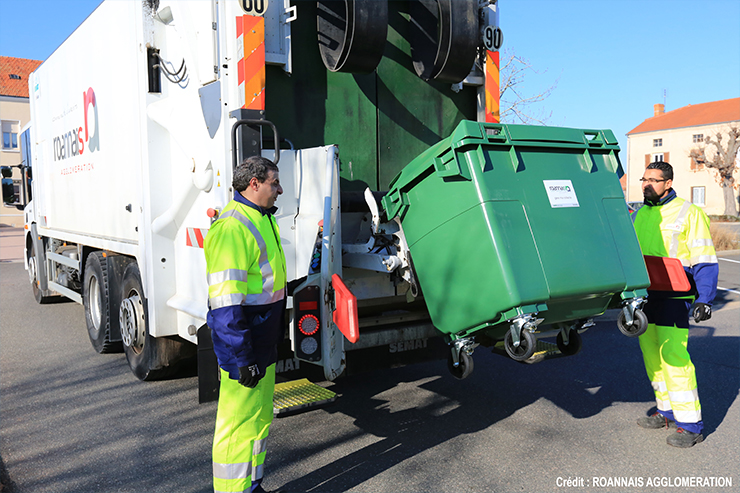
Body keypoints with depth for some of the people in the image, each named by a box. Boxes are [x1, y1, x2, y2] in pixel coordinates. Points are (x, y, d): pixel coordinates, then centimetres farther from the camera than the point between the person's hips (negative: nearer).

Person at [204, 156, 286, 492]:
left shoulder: (262, 219, 12)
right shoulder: (233, 227, -20)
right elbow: (225, 301, -25)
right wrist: (242, 358, -25)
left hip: (264, 342, 10)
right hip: (243, 342, -10)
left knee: (260, 418, 20)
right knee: (239, 424, 1)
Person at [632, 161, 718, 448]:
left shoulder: (688, 213, -3)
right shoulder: (638, 216, 16)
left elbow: (704, 261, -6)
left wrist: (704, 299, -14)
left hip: (673, 297, -7)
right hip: (642, 295, 7)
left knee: (673, 354, -11)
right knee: (651, 355, 11)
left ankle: (690, 424, -2)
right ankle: (668, 412, 24)